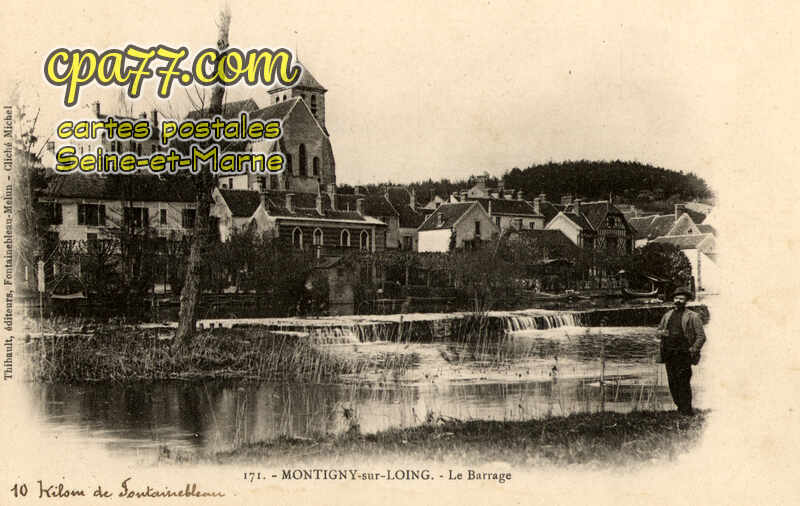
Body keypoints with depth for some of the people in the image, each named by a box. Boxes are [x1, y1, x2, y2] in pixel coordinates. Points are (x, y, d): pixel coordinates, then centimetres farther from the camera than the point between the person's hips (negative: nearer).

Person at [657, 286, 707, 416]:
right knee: (672, 382, 5)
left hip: (683, 355, -5)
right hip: (669, 354, 5)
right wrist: (663, 332, 2)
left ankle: (687, 410, -4)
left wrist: (693, 350, -12)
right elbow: (659, 329, 26)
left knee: (683, 382, -10)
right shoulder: (667, 315, 18)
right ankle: (679, 407, 16)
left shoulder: (693, 317, 2)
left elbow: (701, 336, 0)